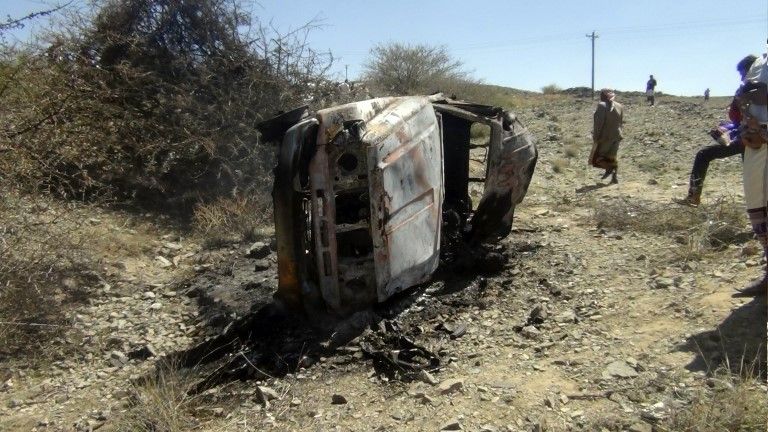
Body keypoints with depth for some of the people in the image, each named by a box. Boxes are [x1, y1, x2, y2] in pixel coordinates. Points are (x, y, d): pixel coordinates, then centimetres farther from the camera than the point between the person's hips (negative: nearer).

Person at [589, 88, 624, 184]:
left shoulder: (602, 106, -15)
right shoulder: (620, 106, 7)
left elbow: (599, 123, -18)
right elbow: (621, 122, 11)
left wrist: (595, 137, -14)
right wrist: (617, 133, 20)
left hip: (605, 136, -7)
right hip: (616, 136, 7)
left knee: (596, 156, 6)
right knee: (612, 157, 14)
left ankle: (609, 168, -13)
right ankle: (614, 177, 9)